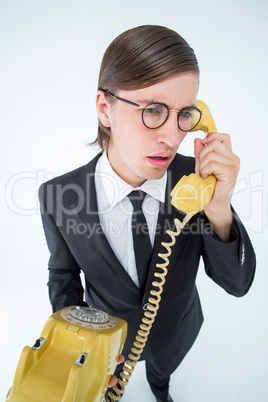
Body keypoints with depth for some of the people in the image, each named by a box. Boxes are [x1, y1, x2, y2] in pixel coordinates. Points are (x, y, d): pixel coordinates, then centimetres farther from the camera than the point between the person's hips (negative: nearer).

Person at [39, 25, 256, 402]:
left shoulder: (194, 178, -29)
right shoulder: (58, 194, -30)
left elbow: (237, 284, -23)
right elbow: (64, 276, -10)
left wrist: (218, 211, -41)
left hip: (176, 331, 2)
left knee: (163, 368, 36)